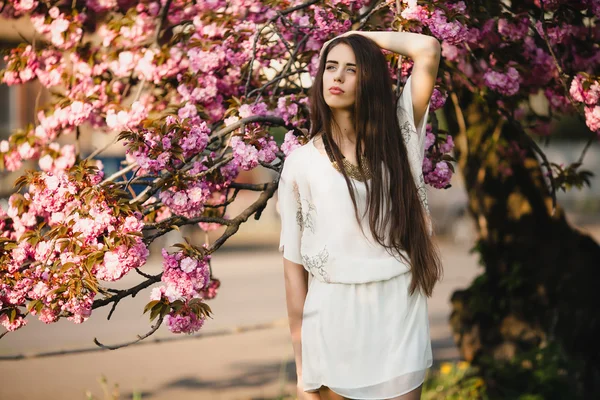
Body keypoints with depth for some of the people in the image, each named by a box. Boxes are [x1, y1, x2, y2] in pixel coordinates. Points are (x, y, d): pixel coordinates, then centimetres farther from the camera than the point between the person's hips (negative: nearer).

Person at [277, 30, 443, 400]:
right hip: (333, 314, 0)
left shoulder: (397, 138, 5)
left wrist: (362, 36, 5)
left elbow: (428, 50, -7)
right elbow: (293, 261, 2)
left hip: (400, 309, 1)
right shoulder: (301, 162, 2)